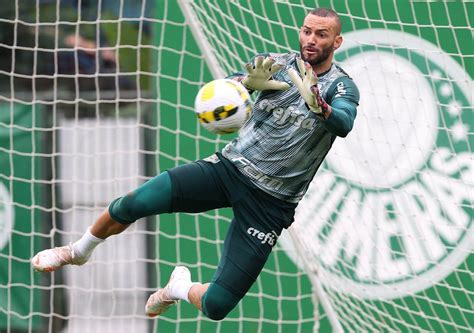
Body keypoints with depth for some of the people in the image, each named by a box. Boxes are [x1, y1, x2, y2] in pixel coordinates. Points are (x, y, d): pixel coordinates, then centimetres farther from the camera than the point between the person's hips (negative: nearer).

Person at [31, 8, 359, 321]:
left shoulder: (341, 86, -7)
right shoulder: (277, 63, 3)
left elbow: (344, 124, -29)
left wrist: (318, 105, -51)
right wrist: (247, 82, -31)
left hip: (270, 202, -3)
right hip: (230, 166, 3)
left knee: (216, 306, -12)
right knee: (130, 205, -16)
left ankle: (182, 287, 26)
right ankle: (78, 252, 16)